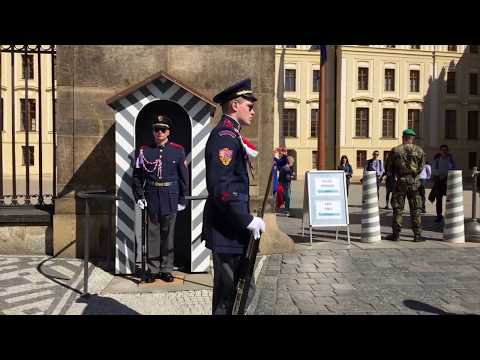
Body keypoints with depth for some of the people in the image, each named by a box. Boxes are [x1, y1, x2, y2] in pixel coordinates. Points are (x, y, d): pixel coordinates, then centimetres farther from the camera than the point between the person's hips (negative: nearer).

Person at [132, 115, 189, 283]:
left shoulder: (178, 150, 2)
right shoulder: (144, 151, 4)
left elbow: (184, 177, 3)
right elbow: (137, 176, 7)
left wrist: (182, 200, 1)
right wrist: (139, 197, 0)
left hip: (171, 199, 0)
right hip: (152, 199, 1)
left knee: (168, 235, 8)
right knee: (153, 234, 8)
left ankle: (166, 269, 19)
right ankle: (153, 269, 19)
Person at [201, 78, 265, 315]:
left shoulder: (230, 134, 16)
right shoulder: (225, 135, -16)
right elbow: (220, 187, -25)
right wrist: (247, 221, -21)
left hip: (233, 226, 10)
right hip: (227, 228, -10)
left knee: (231, 286, 20)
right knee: (227, 289, 2)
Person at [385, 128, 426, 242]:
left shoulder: (395, 150, -3)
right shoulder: (419, 150, 0)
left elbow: (389, 168, 1)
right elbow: (421, 168, 3)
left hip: (400, 181, -1)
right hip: (414, 182, 1)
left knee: (397, 209, 6)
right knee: (415, 210, 7)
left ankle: (396, 234, 8)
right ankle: (417, 235, 8)